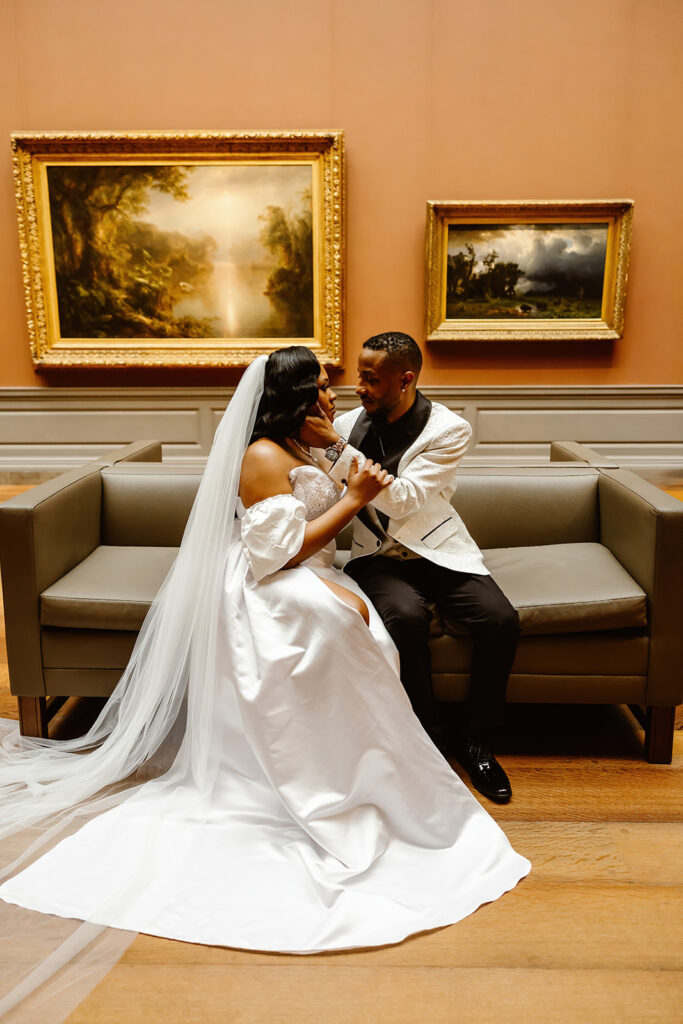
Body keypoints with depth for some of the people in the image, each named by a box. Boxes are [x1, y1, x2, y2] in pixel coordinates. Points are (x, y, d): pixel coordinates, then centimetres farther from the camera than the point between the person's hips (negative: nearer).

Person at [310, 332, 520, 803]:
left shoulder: (449, 429, -11)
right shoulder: (348, 423, -2)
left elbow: (403, 501, -24)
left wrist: (337, 447, -28)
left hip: (438, 552, 0)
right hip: (379, 556, 0)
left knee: (502, 620, -23)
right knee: (406, 615, -32)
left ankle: (475, 741, 1)